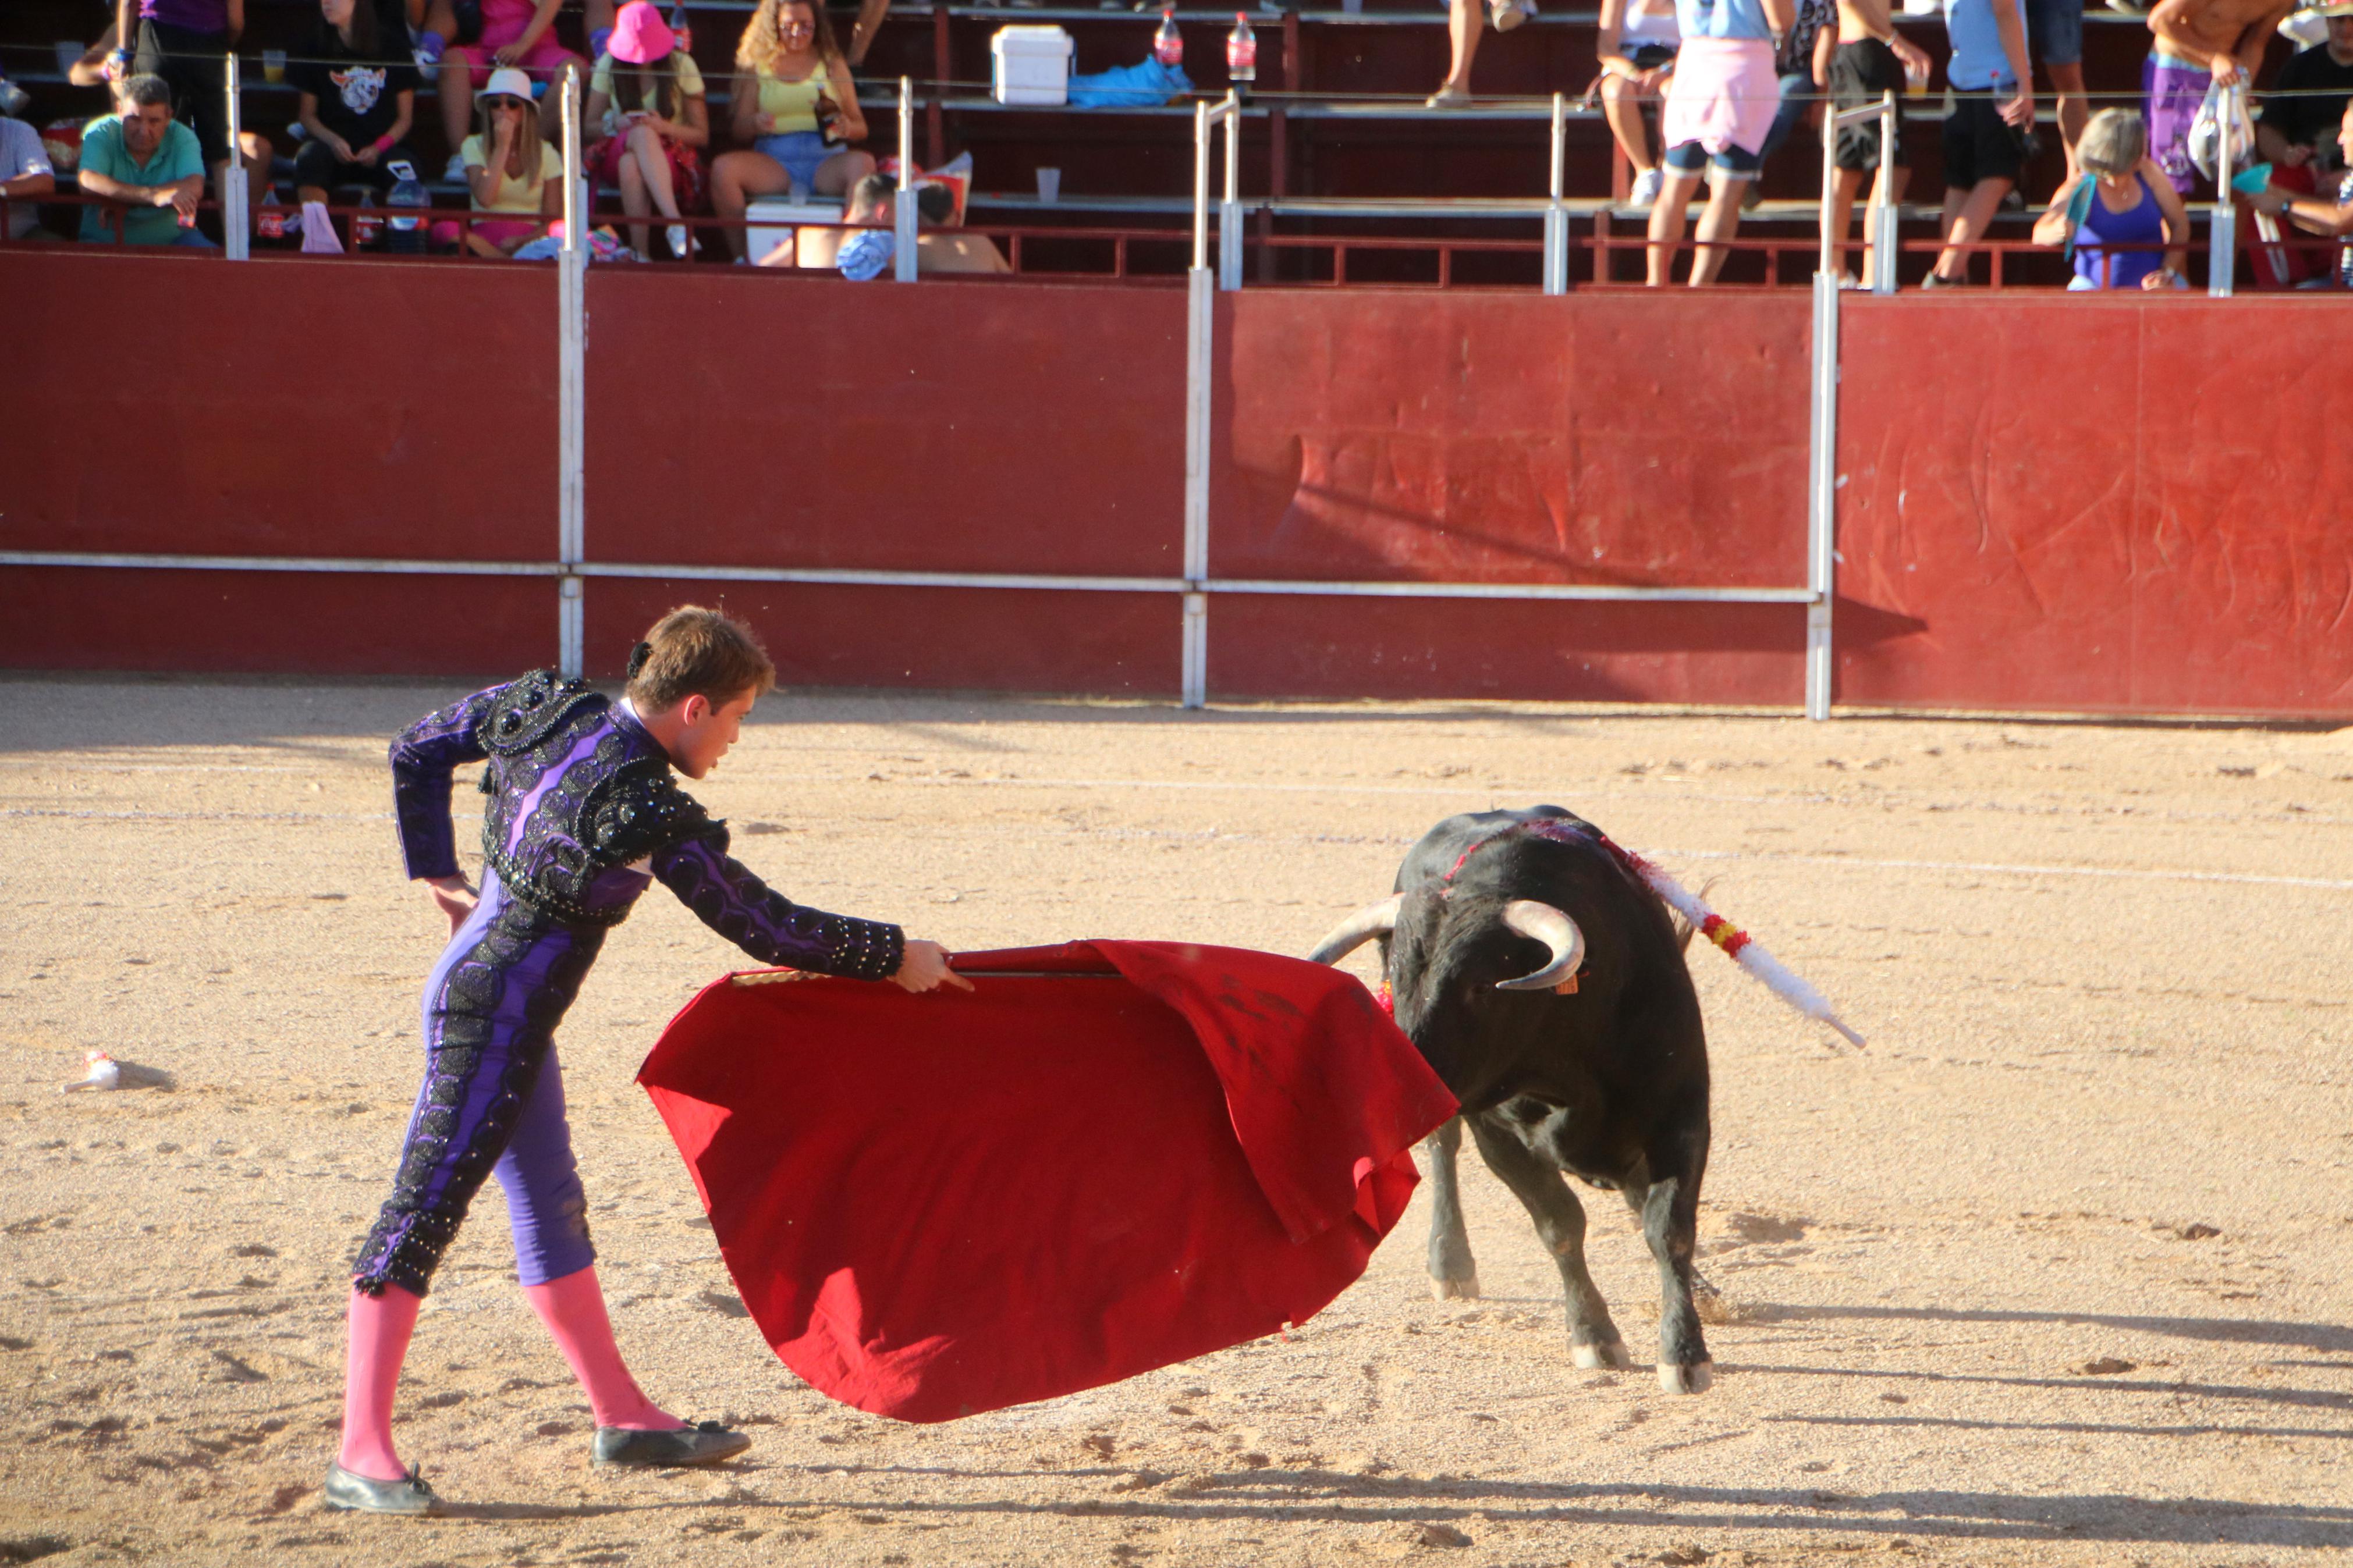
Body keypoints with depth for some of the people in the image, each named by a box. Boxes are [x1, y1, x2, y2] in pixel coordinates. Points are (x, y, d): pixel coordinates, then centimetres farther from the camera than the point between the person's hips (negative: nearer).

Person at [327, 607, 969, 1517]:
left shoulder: (543, 708, 0)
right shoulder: (646, 809, -22)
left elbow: (416, 752, 13)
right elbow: (760, 925, -14)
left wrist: (435, 874, 23)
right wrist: (893, 956, -3)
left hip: (472, 990, 10)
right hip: (491, 1021, -10)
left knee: (550, 1206, 17)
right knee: (423, 1213, -10)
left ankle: (623, 1419, 27)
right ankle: (361, 1456, -10)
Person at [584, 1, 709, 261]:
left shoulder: (681, 65, 1)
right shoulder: (609, 65, 5)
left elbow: (701, 135, 2)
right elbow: (591, 125, 9)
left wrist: (664, 126, -17)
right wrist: (616, 123, -14)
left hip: (672, 158, -1)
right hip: (616, 158, 1)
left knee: (631, 162, -39)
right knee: (642, 134, -38)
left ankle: (640, 252, -49)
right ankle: (675, 222, -49)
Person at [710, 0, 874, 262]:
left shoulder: (833, 65, 15)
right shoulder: (756, 66, 14)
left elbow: (861, 127, 14)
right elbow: (738, 128, 8)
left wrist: (848, 128, -10)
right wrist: (756, 123, -16)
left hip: (825, 159, 0)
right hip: (774, 160, 0)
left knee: (863, 163, -33)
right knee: (723, 168, -28)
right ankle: (742, 258, -23)